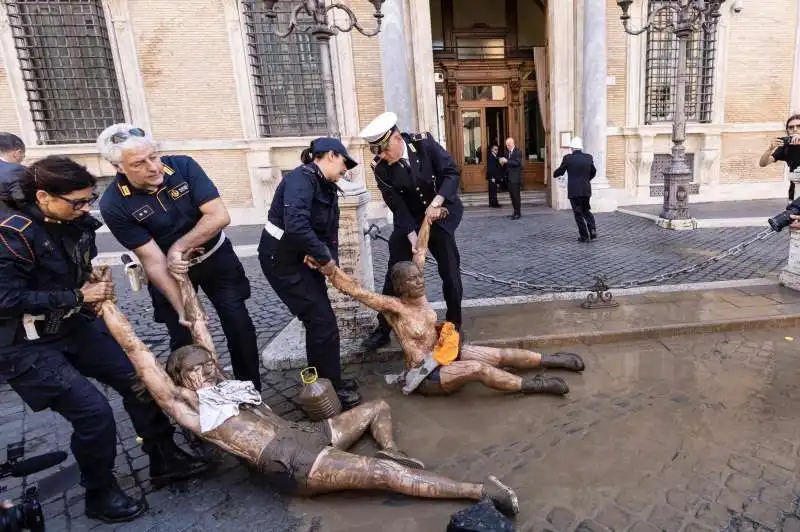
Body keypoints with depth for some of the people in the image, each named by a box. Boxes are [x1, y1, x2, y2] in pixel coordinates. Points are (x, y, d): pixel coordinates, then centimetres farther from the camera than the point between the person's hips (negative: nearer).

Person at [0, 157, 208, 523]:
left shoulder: (76, 222, -2)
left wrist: (96, 280, -4)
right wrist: (78, 296, -21)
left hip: (73, 326, 8)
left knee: (137, 377, 3)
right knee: (93, 412, -13)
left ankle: (164, 460, 20)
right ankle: (100, 495, 13)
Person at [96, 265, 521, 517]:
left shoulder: (220, 386, 22)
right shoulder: (183, 405, 3)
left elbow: (199, 329, 22)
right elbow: (136, 350, -2)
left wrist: (181, 277, 24)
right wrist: (105, 302, -2)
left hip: (304, 435, 9)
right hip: (288, 464, -9)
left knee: (378, 407, 15)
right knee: (382, 475, -22)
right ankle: (479, 491, -18)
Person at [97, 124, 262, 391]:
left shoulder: (183, 166, -20)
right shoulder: (113, 205, -22)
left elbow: (220, 216, -23)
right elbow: (153, 260, -22)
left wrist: (179, 247, -24)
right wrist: (181, 308, -25)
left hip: (216, 256, 1)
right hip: (169, 271, 0)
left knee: (239, 326, 2)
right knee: (184, 340, 6)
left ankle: (252, 393, 20)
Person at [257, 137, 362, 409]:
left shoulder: (327, 187, 7)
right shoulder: (302, 178, -22)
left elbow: (330, 231, 4)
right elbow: (296, 226, -36)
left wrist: (333, 262, -13)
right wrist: (325, 258, -25)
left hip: (304, 257, 9)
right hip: (281, 258, -9)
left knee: (320, 320, 13)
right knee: (323, 322, -6)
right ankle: (332, 388, 10)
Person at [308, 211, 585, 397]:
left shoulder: (418, 293, -3)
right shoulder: (393, 306, -21)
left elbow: (420, 253, 5)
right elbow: (354, 289, -33)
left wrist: (428, 220, 8)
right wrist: (328, 267, -45)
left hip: (445, 353, 7)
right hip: (426, 374, -7)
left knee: (502, 355, 1)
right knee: (478, 369, -29)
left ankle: (551, 360, 15)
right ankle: (531, 385, -13)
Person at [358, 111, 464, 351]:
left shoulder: (424, 143, -18)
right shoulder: (380, 166, -16)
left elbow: (452, 173, -16)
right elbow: (396, 205, -17)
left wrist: (436, 202, -30)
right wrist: (412, 236, -24)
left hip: (441, 215, 0)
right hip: (408, 221, 1)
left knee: (450, 272, 2)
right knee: (395, 273, 0)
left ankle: (454, 323, 22)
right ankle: (383, 328, 14)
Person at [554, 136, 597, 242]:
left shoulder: (568, 158, -10)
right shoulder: (589, 157, 4)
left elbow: (560, 172, 0)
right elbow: (593, 172, 17)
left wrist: (554, 174, 23)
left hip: (574, 191, -4)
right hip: (586, 190, 4)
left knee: (578, 214, 4)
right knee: (586, 210, 21)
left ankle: (584, 236, 5)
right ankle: (592, 229, 2)